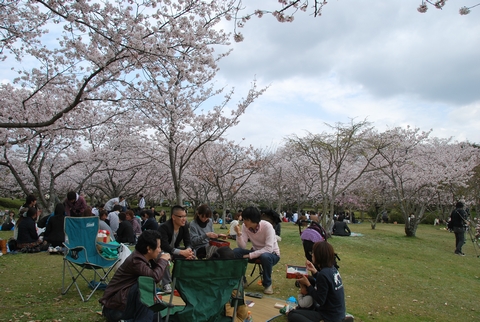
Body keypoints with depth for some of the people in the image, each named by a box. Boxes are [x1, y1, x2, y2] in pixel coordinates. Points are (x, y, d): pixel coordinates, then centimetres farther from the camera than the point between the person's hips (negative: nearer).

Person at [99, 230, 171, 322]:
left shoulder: (144, 257, 3)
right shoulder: (136, 261, -25)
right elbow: (155, 276, -36)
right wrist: (163, 260, -19)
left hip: (124, 301, 9)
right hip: (115, 308, -9)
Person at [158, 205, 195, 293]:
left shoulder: (184, 227, -9)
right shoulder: (164, 227, -28)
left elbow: (188, 243, -9)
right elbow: (164, 246, -38)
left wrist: (189, 250, -34)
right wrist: (182, 252, -46)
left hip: (174, 250, 6)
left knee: (192, 254, -14)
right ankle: (166, 284, -24)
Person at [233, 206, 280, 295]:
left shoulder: (267, 226, -27)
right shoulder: (245, 226, -12)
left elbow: (269, 249, -32)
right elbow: (242, 246, -14)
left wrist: (250, 255, -33)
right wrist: (239, 234, -31)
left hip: (271, 254, -4)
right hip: (256, 252, 5)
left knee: (265, 256, -39)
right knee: (236, 252, -19)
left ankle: (267, 284, -11)